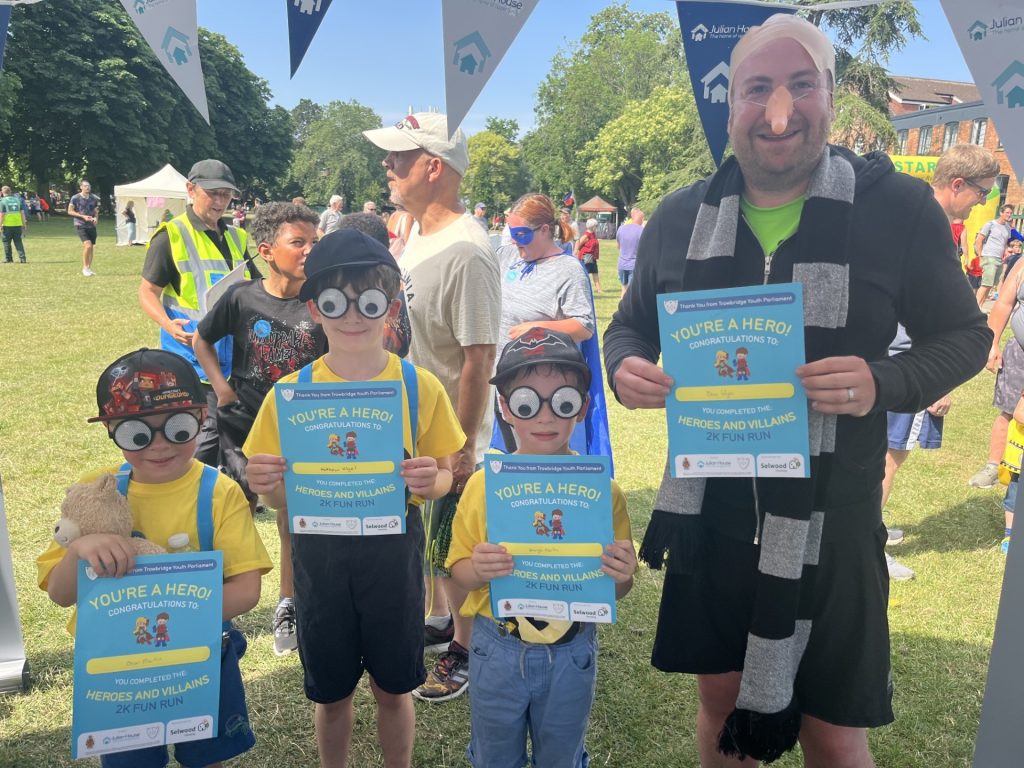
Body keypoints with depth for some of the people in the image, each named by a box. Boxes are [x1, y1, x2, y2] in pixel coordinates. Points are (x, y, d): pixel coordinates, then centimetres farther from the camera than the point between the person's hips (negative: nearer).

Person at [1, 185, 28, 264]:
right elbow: (22, 213, 8)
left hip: (7, 225, -4)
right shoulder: (17, 199, 8)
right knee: (18, 242, 7)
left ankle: (8, 258, 11)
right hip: (18, 224, 4)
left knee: (6, 242, 7)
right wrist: (24, 224, 13)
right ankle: (22, 258, -1)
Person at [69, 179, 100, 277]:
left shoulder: (94, 198, 9)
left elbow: (96, 211, 17)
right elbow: (70, 211, -2)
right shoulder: (75, 198, -4)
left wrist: (96, 218, -5)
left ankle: (89, 268, 17)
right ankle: (85, 268, -7)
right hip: (80, 226, -5)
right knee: (88, 245, -19)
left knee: (91, 247, 7)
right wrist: (83, 216, -13)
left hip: (91, 226, 5)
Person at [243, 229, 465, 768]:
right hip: (319, 554, 1)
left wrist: (429, 482, -22)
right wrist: (267, 486, -21)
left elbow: (443, 477, -1)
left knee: (393, 688, 16)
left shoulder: (420, 386, -8)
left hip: (393, 551, -1)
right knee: (331, 692, 18)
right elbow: (281, 497, 1)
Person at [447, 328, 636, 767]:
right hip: (497, 649, 1)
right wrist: (478, 570, -23)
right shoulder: (483, 485, -11)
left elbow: (618, 590, -1)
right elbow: (458, 571, -2)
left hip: (571, 653, 0)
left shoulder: (602, 490, -11)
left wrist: (621, 575, -23)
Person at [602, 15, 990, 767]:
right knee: (722, 701, 20)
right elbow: (630, 326, 11)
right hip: (709, 513, 3)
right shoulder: (680, 216, 0)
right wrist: (625, 368, -13)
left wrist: (885, 383, -21)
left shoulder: (898, 207, -8)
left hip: (829, 522, -2)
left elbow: (964, 334, 0)